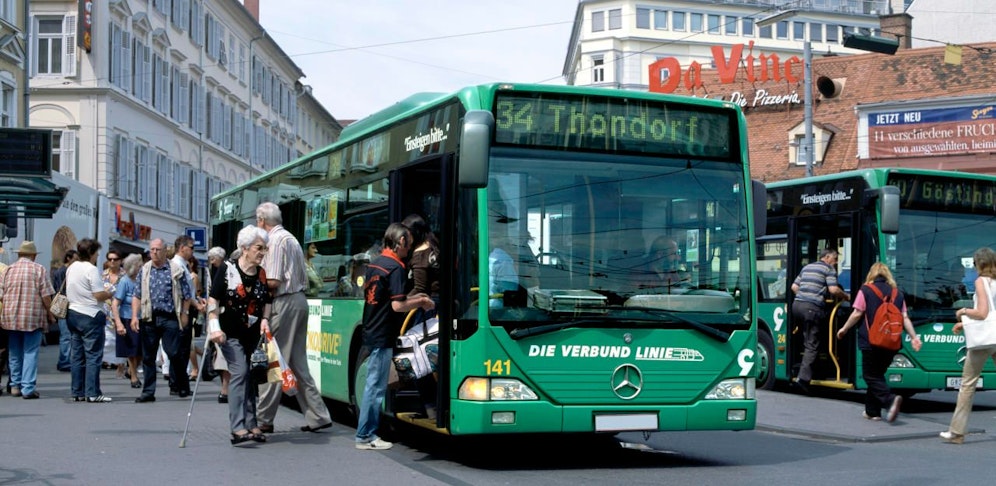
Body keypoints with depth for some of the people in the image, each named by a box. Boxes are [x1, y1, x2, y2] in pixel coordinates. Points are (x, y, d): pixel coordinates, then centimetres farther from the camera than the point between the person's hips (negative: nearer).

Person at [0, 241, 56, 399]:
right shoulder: (39, 269, -4)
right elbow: (46, 296, -8)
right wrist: (50, 314, 3)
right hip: (33, 318, -3)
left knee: (14, 353, 15)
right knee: (30, 353, 0)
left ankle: (15, 385, 22)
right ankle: (28, 388, -5)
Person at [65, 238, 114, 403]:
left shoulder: (71, 268, 11)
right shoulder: (92, 270, -14)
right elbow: (99, 295, -19)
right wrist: (110, 294, 1)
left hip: (73, 313, 8)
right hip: (90, 315, -8)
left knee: (77, 355, 10)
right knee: (93, 355, -5)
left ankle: (77, 392, 13)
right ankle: (92, 393, -7)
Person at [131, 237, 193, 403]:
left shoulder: (176, 270, 1)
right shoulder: (144, 270, 9)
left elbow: (187, 295, 4)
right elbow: (137, 295, 9)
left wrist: (184, 314, 1)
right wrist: (135, 316, 0)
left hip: (169, 318, -3)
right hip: (149, 318, 3)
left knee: (174, 353, -6)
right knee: (148, 356, 6)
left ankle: (183, 387, 11)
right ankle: (148, 392, 13)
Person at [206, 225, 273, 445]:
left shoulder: (262, 274, 7)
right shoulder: (227, 270, -8)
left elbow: (266, 302, 17)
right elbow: (213, 299, -8)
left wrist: (265, 319, 0)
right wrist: (214, 327, -16)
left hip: (253, 334, 6)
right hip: (230, 333, -6)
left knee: (250, 376, 10)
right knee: (240, 372, -18)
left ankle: (251, 425, 17)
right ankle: (238, 428, -22)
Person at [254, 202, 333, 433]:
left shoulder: (275, 240, -11)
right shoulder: (291, 238, 18)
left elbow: (272, 282, -18)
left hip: (284, 303, -9)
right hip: (299, 300, 9)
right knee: (297, 363, 11)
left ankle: (264, 419, 3)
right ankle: (317, 416, 10)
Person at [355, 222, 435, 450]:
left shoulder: (375, 263, 12)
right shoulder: (396, 268, -15)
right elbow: (397, 306, -21)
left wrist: (413, 298, 20)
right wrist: (421, 302, -6)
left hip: (371, 331, 9)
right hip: (383, 335, -9)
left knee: (373, 384, 14)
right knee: (376, 386, -3)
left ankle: (368, 432, 18)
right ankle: (365, 436, 2)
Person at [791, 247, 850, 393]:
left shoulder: (806, 267, 24)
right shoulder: (829, 269, 4)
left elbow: (794, 287, 24)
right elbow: (833, 289, -8)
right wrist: (846, 296, 7)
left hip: (797, 304, 7)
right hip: (813, 308, -7)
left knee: (806, 339, 18)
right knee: (812, 345, -5)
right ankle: (803, 377, -15)